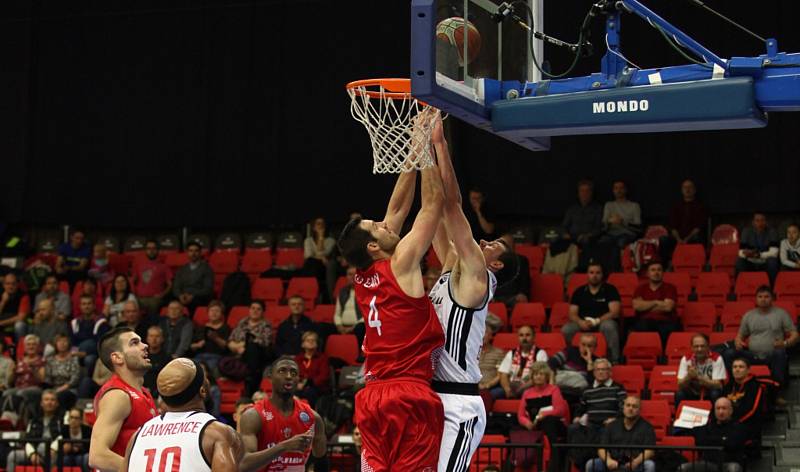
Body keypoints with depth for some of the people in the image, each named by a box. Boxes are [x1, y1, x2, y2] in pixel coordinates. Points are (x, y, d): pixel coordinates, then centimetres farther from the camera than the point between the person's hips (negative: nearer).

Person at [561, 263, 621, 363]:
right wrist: (581, 322, -18)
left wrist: (596, 321, -20)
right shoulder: (579, 292, 11)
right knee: (566, 329, -26)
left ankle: (614, 361, -31)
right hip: (583, 323, 3)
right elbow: (572, 314, 6)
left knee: (609, 326, -38)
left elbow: (614, 312, -7)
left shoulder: (610, 290, 3)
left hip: (603, 322, -2)